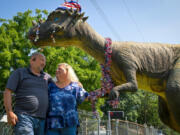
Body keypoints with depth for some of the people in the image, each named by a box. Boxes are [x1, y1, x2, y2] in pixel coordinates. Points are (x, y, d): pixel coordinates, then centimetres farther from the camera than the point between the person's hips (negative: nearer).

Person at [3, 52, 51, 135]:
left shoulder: (46, 77, 19)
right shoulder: (19, 72, 7)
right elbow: (7, 92, -1)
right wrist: (9, 112, -11)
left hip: (42, 120, 5)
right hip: (24, 117, -5)